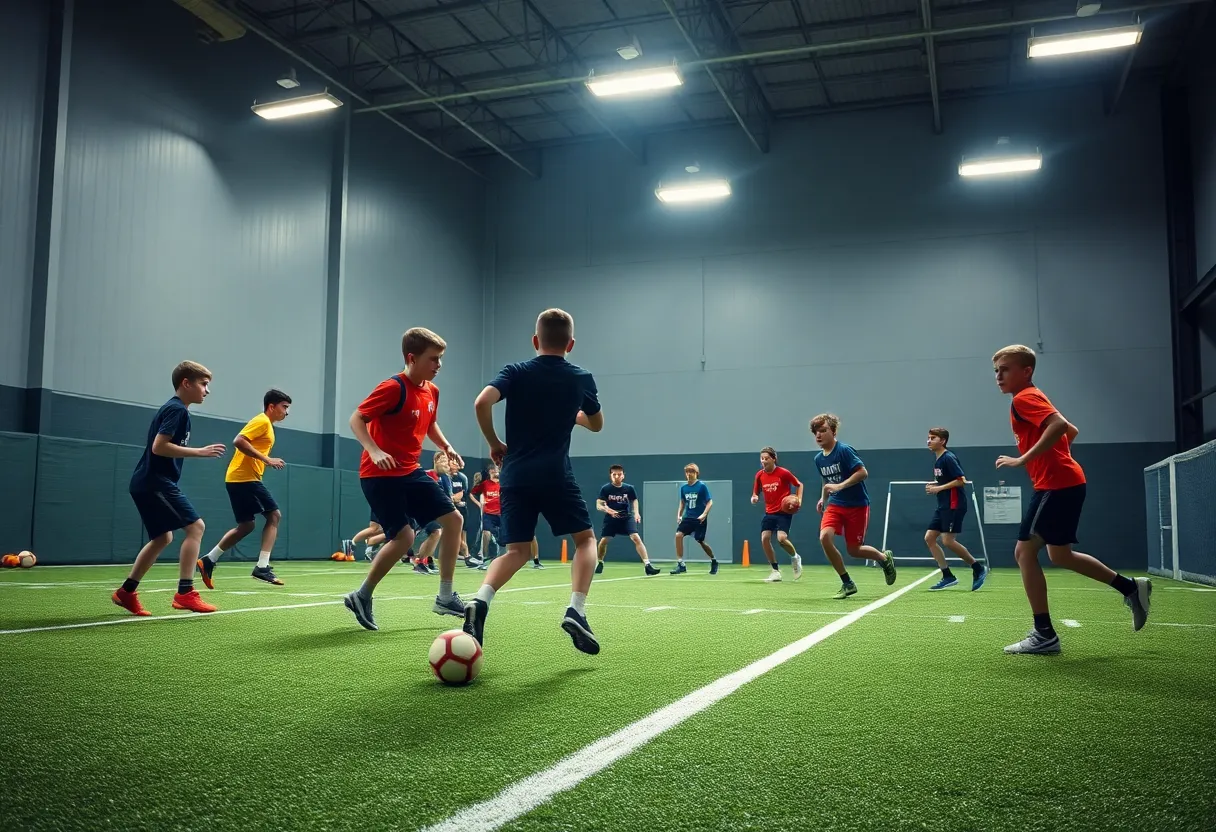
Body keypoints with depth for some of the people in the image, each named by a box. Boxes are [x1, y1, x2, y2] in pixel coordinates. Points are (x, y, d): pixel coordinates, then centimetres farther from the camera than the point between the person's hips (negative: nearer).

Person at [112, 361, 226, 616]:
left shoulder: (174, 409, 18)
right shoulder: (177, 409, -13)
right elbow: (159, 447, -22)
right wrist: (200, 452, -20)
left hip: (148, 483, 11)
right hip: (156, 483, -11)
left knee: (163, 537, 17)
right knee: (195, 526, -11)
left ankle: (126, 592, 22)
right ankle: (185, 593, -14)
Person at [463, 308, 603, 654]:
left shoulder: (515, 372, 4)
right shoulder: (581, 378, 6)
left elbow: (482, 403, -13)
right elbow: (596, 424, 21)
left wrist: (495, 444, 2)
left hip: (515, 474, 2)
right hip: (555, 475, -2)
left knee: (517, 551, 10)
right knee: (586, 538, 14)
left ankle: (480, 600, -17)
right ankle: (576, 610, -6)